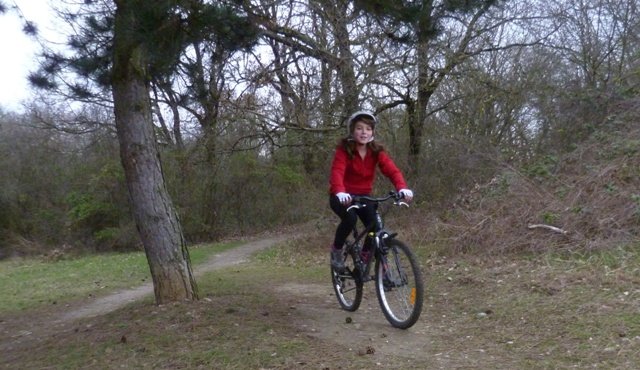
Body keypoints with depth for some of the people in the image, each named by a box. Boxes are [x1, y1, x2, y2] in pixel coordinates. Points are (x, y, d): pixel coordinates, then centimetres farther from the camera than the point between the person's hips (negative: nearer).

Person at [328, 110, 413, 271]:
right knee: (350, 218, -31)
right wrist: (340, 192, -53)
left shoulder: (376, 151, -7)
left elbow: (392, 170, -21)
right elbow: (337, 172, -32)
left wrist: (402, 188, -41)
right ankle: (336, 250, -3)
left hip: (363, 196, 4)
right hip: (343, 197, -4)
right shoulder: (344, 150, -17)